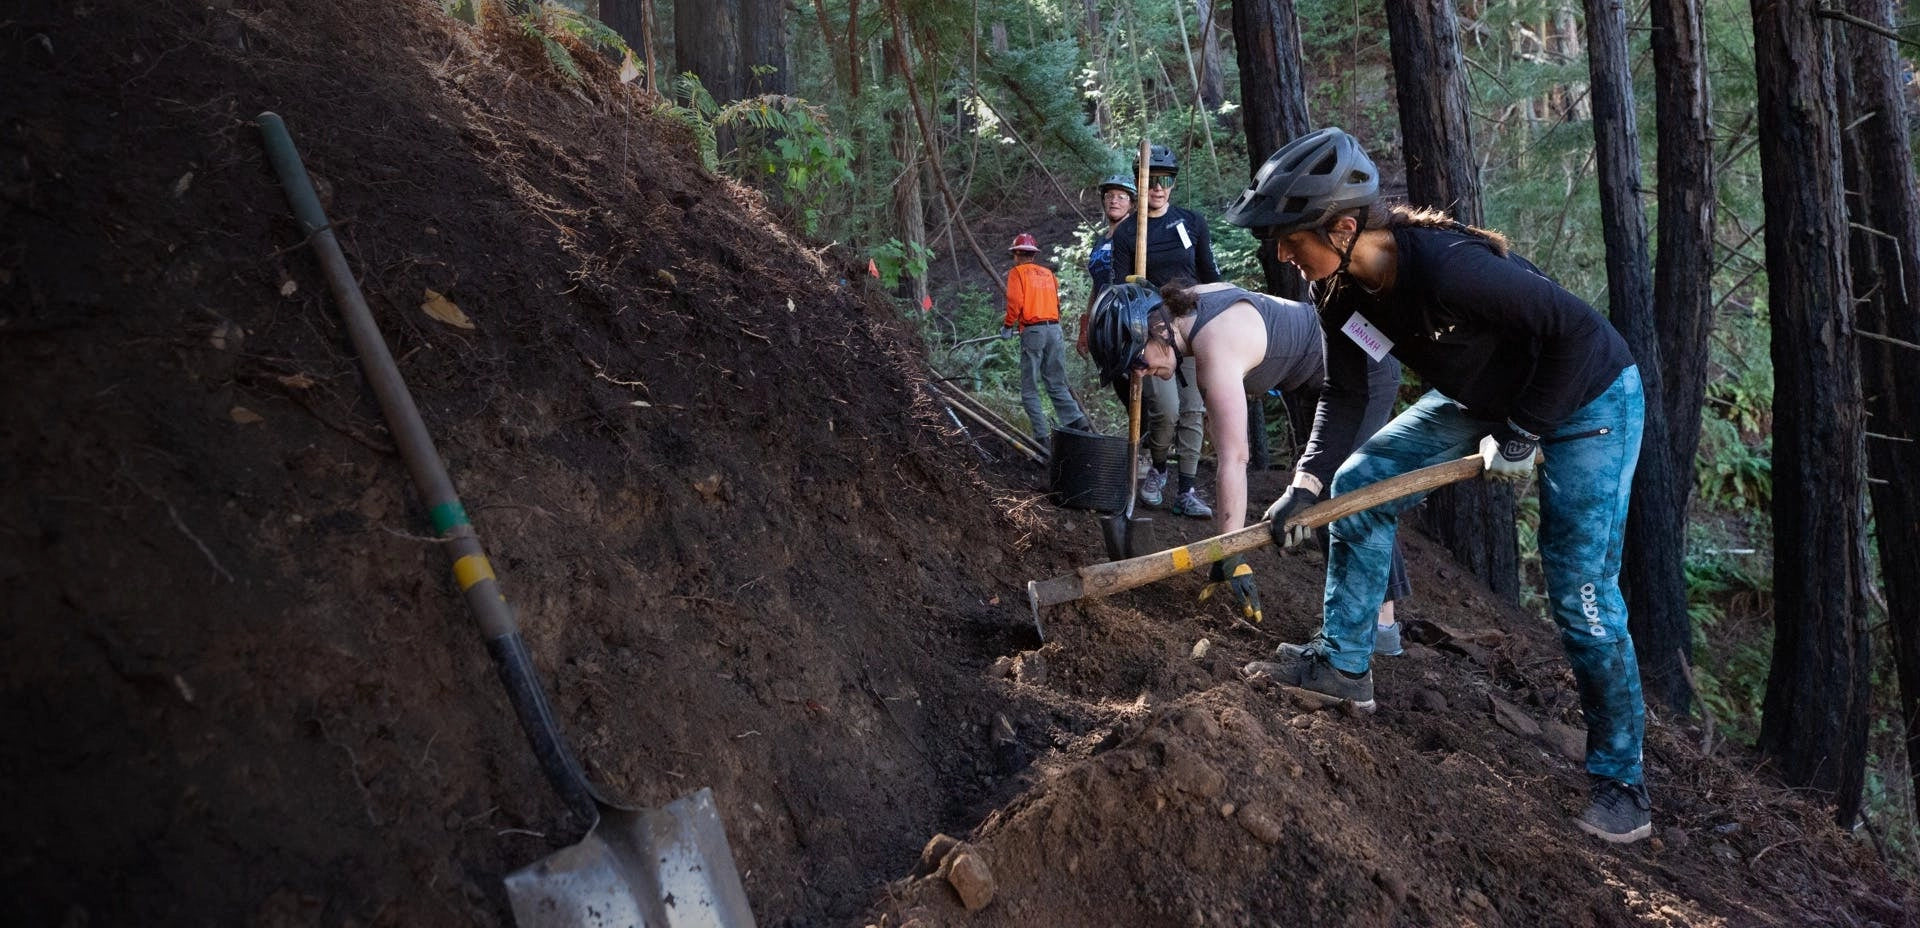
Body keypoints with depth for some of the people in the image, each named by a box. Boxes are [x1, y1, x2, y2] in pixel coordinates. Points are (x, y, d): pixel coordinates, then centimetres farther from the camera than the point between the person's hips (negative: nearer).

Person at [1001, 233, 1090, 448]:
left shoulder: (1017, 272, 4)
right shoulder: (1048, 273, 20)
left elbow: (1015, 302, -9)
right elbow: (1057, 303, 18)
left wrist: (1008, 326, 4)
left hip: (1032, 331, -5)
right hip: (1055, 329, 5)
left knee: (1029, 390, 1)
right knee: (1057, 386, 10)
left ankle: (1043, 436, -7)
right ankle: (1078, 422, -9)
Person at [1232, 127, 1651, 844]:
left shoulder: (1446, 266, -37)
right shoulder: (1344, 290, -12)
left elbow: (1577, 331, -30)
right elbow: (1343, 391, 0)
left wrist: (1521, 435, -21)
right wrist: (1306, 482, -12)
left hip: (1587, 397, -8)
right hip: (1481, 398, 8)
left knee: (1581, 594, -7)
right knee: (1358, 487, -1)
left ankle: (1620, 782, 9)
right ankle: (1342, 662, 11)